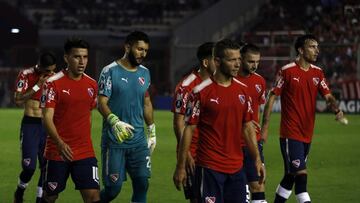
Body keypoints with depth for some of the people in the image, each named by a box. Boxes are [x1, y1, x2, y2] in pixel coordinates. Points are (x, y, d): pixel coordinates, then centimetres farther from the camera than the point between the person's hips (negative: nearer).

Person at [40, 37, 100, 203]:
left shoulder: (92, 84, 7)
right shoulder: (53, 83, -9)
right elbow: (47, 118, -16)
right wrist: (59, 143, -30)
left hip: (85, 152, 3)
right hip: (57, 151, -3)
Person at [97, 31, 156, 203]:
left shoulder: (145, 73, 11)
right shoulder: (110, 71, -8)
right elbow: (102, 103, -13)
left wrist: (152, 132, 18)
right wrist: (115, 122, -29)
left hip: (139, 140, 5)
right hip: (114, 140, -5)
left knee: (142, 183, -3)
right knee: (114, 187, -5)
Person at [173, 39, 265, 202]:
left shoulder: (242, 90, 9)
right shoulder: (201, 92, -8)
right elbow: (189, 129, -6)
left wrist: (257, 159, 9)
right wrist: (180, 167, -6)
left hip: (236, 167, 6)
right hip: (209, 168, -6)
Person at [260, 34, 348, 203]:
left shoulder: (318, 73, 8)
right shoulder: (287, 71, -9)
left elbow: (328, 96, 2)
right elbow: (272, 97, -6)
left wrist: (337, 110, -21)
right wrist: (264, 127, -9)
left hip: (307, 134, 7)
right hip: (290, 133, -6)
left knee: (291, 175, 14)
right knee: (301, 174, -14)